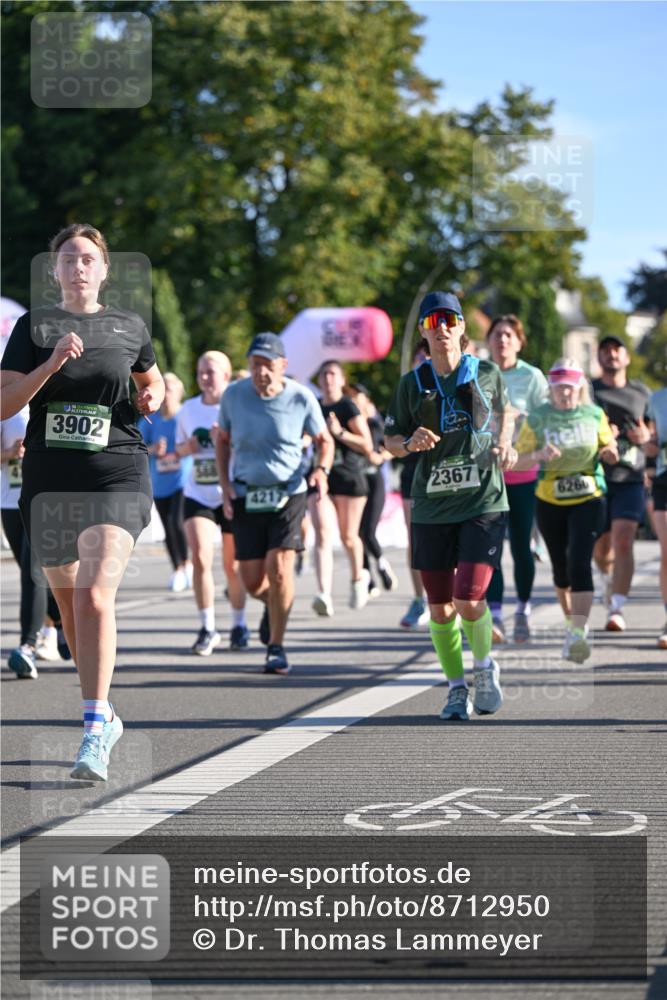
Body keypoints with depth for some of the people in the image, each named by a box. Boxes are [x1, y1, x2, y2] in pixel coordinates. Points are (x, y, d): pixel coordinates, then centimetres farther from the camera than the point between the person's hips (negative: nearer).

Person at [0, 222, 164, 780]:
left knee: (95, 596, -19)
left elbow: (152, 381, 26)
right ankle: (105, 716, 31)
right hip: (49, 480, 2)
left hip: (117, 476, -2)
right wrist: (51, 364, -17)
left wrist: (153, 398, 3)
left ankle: (94, 733, -22)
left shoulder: (128, 327, 7)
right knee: (67, 602, 12)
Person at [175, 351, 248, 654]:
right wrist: (187, 447, -4)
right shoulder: (188, 409, 6)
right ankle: (207, 628, -3)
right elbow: (179, 447, 18)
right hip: (198, 494, 2)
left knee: (233, 565, 6)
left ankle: (239, 625, 25)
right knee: (200, 558, -13)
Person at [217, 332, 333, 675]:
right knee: (252, 580, 1)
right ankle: (273, 604, 39)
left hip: (288, 493, -2)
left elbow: (324, 440, 6)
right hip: (246, 495, 2)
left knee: (280, 568, -16)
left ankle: (276, 647, -2)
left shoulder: (301, 398, -8)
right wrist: (225, 484, 1)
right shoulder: (234, 395, -3)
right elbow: (223, 440, 12)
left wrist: (321, 469, -14)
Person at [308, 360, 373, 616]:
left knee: (348, 536, 10)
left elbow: (367, 445, -8)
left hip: (349, 477, -3)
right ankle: (324, 594, -26)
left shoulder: (348, 408, -4)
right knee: (322, 534, -14)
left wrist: (340, 432, -19)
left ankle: (358, 578, 41)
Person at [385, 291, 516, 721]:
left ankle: (485, 667, 15)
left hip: (484, 503, -2)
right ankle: (457, 688, 24)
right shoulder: (413, 384, 2)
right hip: (432, 508, 2)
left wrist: (504, 444, 3)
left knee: (469, 600, -14)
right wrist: (411, 443, -14)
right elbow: (390, 442, 8)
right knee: (441, 608, 5)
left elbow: (505, 410, 22)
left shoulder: (486, 374, 2)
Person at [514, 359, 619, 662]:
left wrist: (609, 453, -11)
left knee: (580, 563, -17)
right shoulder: (537, 419, -3)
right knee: (561, 567, 12)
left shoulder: (594, 415, 0)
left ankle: (579, 633, -24)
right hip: (550, 502, 1)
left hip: (588, 499, -1)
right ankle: (571, 622, 36)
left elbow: (608, 449, 13)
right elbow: (518, 460, -3)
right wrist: (539, 455, -23)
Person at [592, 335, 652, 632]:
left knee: (623, 542, -16)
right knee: (601, 547, 9)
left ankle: (617, 609, -18)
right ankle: (611, 583, 41)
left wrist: (646, 435, -2)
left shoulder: (641, 393, 11)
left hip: (630, 477, 0)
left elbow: (653, 427, 22)